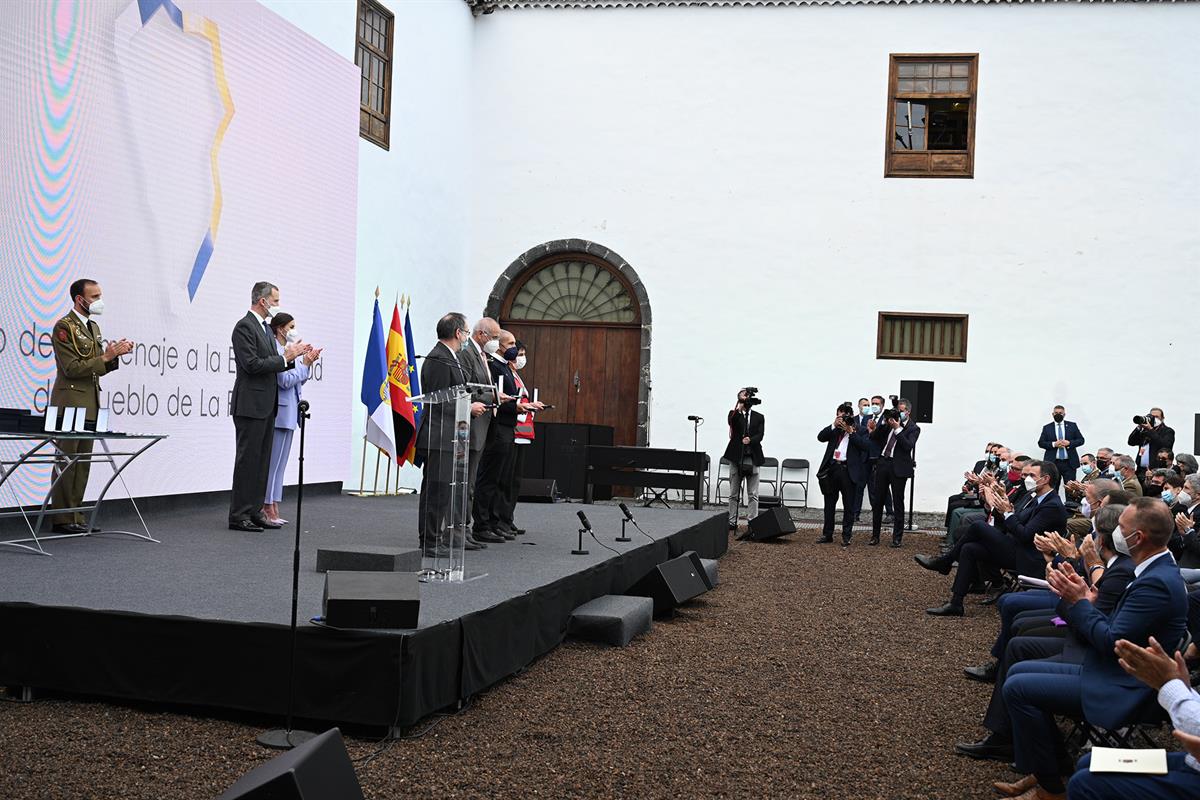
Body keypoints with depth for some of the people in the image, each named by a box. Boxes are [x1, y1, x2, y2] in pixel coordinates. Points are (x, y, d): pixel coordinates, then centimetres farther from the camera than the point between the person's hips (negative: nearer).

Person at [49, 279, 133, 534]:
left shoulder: (93, 327, 18)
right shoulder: (64, 327, -10)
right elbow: (72, 368, -16)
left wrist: (114, 355, 4)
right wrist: (106, 356, -18)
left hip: (89, 405, 9)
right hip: (70, 403, -9)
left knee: (82, 463, 9)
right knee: (66, 462, -6)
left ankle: (75, 517, 13)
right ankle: (62, 519, -2)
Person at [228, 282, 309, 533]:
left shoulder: (266, 328, 18)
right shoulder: (244, 326, -12)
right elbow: (252, 364, -20)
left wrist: (290, 356, 4)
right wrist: (285, 358, -15)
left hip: (267, 406, 9)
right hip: (250, 405, -9)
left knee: (262, 460, 10)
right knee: (247, 460, -5)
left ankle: (254, 511, 16)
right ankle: (238, 515, 0)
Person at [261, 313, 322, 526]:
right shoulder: (275, 350, -13)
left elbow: (298, 380, 19)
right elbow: (285, 381, -17)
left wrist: (307, 363, 6)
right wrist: (305, 363, -9)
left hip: (289, 412, 9)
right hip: (281, 412, -9)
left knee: (280, 462, 11)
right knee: (274, 462, -5)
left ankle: (272, 508, 16)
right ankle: (268, 509, -1)